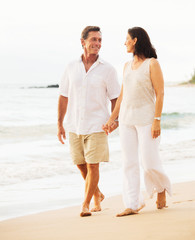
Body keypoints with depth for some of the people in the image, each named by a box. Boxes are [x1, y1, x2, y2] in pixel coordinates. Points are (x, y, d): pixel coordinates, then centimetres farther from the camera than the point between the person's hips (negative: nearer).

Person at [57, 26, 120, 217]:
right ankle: (97, 195, 34)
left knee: (92, 166, -7)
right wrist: (60, 124, 6)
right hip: (74, 126, 3)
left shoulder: (107, 70, -2)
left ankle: (85, 204, 5)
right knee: (81, 165, 12)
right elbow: (64, 97, 9)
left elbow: (115, 98, 2)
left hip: (97, 126, -3)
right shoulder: (71, 68, 5)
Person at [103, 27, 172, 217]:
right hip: (126, 119, 6)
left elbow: (160, 93, -9)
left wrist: (157, 120, -17)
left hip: (146, 118, -6)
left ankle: (161, 188, 22)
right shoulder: (127, 66, 13)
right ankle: (132, 205, 3)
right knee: (129, 163, 1)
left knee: (149, 162, -8)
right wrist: (112, 119, 13)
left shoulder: (152, 64, -5)